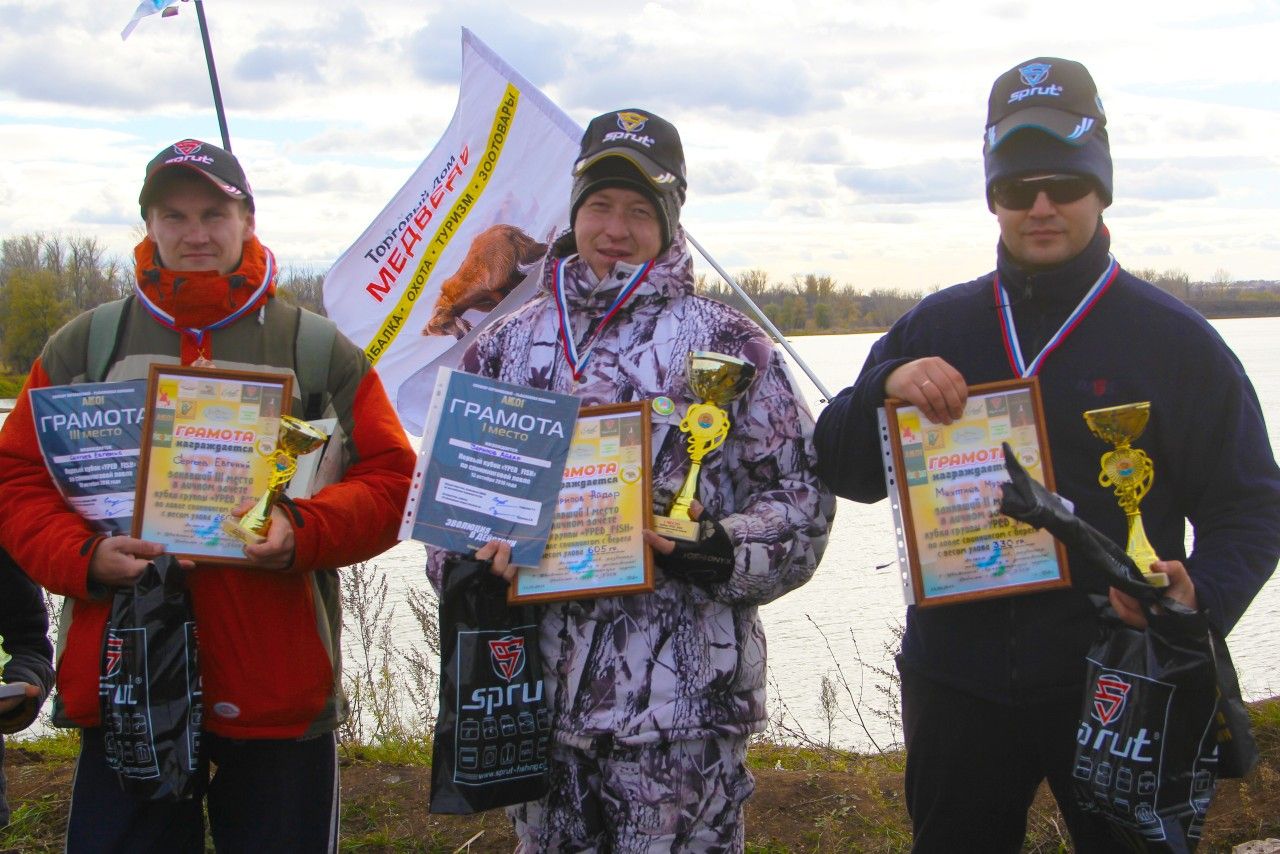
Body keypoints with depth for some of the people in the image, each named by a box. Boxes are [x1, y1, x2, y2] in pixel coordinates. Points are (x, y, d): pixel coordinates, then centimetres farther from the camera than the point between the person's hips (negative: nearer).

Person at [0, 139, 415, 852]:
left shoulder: (320, 351, 4)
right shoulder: (83, 347, 8)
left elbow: (390, 476, 1)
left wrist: (303, 531, -17)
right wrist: (84, 556, -11)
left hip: (279, 692, -1)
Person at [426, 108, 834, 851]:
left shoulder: (725, 344, -1)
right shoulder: (509, 345, 11)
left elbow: (802, 493, -1)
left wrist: (715, 553, -18)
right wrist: (473, 563, -4)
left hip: (682, 703, -4)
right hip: (540, 693, 4)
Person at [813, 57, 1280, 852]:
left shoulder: (1173, 338, -3)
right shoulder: (936, 327, 6)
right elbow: (846, 473, 4)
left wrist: (1202, 594, -23)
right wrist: (885, 387, -16)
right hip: (956, 688, 3)